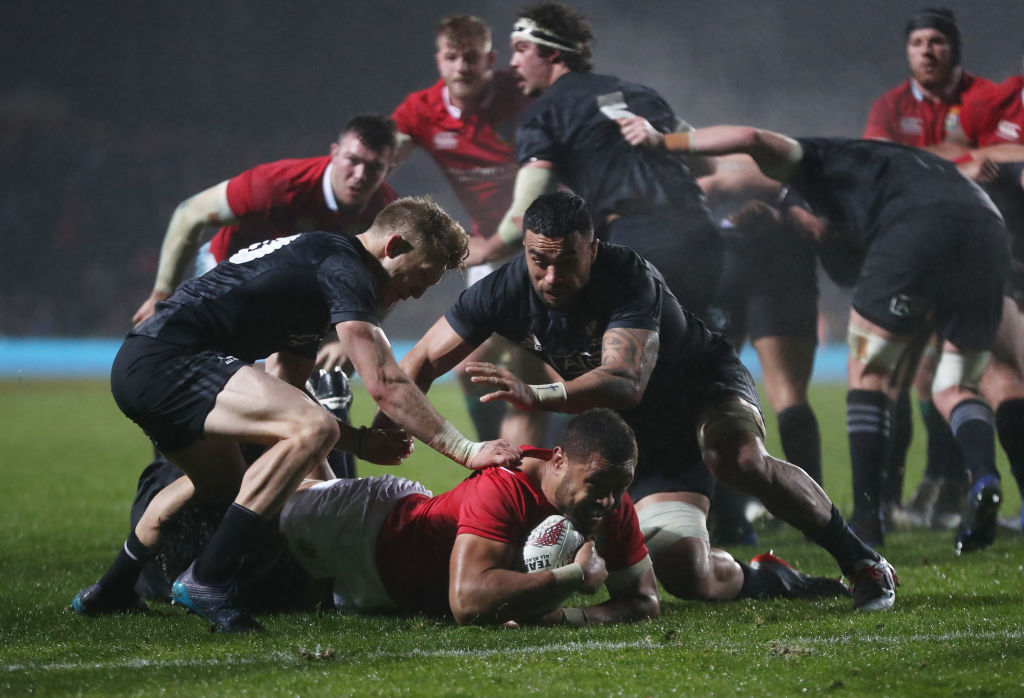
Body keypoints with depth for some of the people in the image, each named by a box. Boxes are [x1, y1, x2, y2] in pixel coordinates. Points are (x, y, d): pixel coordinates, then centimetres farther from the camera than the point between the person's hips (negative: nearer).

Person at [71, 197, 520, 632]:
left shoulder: (314, 258, 23)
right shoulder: (345, 269, -9)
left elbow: (282, 388, 23)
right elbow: (385, 385, -18)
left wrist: (360, 440, 13)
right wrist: (466, 451, -17)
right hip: (167, 361, -11)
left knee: (225, 484, 34)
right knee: (314, 428, -24)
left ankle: (113, 587, 42)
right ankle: (207, 580, -23)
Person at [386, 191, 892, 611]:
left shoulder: (628, 280, -32)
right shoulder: (507, 291, -18)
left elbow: (627, 382, -47)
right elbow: (425, 361, -9)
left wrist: (539, 396, -62)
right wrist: (380, 435, -22)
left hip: (705, 386, -4)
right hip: (635, 436, 4)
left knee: (739, 460, -40)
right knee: (686, 576, -17)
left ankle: (860, 560, -22)